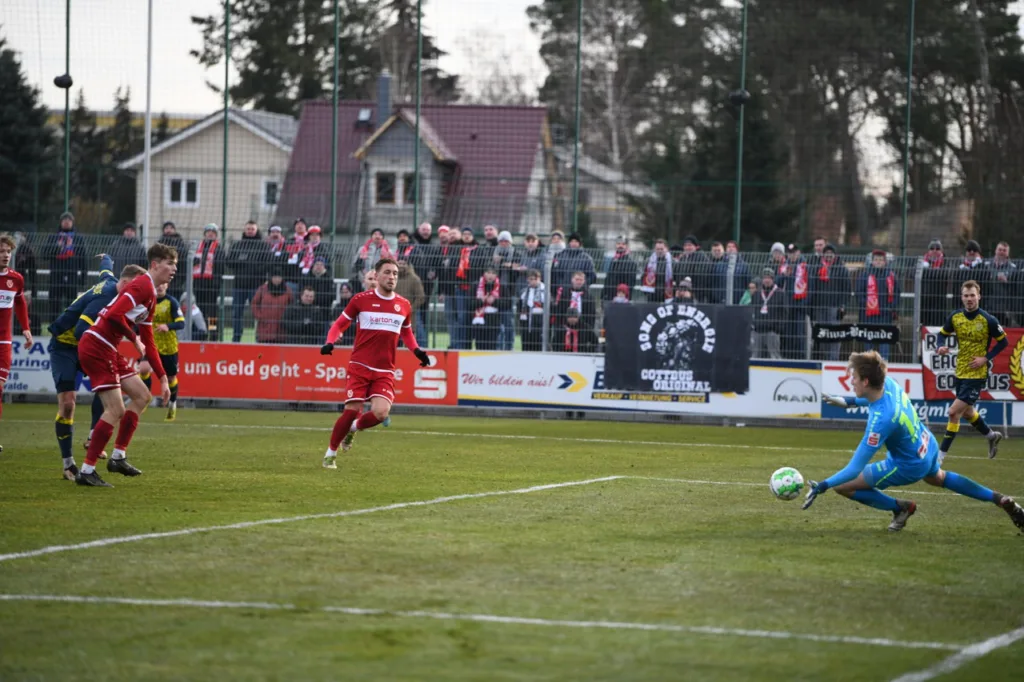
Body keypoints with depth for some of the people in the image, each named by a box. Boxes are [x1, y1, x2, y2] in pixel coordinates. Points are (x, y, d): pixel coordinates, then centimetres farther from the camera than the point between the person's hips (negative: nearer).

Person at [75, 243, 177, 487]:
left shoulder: (151, 294, 19)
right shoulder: (142, 286, -13)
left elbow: (148, 343, 23)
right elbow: (114, 315, -27)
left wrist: (163, 379, 20)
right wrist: (135, 339, -13)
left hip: (109, 350, 10)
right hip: (96, 347, -10)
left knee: (142, 396, 13)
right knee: (116, 410, -10)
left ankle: (118, 457, 17)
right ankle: (86, 471, -6)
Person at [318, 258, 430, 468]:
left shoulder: (403, 305, 8)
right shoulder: (361, 299, -2)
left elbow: (406, 333, 25)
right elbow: (340, 324, 5)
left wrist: (417, 351, 7)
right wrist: (330, 342, -13)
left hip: (385, 372, 3)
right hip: (360, 366, -3)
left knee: (381, 412, -17)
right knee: (351, 410, -10)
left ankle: (354, 428, 17)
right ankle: (330, 453, 11)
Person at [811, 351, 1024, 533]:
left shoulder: (880, 420, -39)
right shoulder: (889, 383, -18)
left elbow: (855, 469, -37)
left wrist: (822, 486, -35)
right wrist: (847, 401, 10)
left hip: (909, 466, -8)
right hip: (928, 447, 8)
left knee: (842, 485, -6)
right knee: (939, 478, 41)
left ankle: (901, 507, 9)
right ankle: (1001, 500, 45)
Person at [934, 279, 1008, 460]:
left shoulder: (988, 320, -15)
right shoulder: (955, 317, -3)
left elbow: (1003, 342, -5)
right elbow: (943, 334, 12)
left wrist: (986, 358, -15)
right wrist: (941, 347, -10)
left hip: (977, 374, -6)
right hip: (960, 372, 6)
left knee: (954, 412, -12)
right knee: (967, 411, 21)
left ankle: (941, 454, -4)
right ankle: (992, 436, 47)